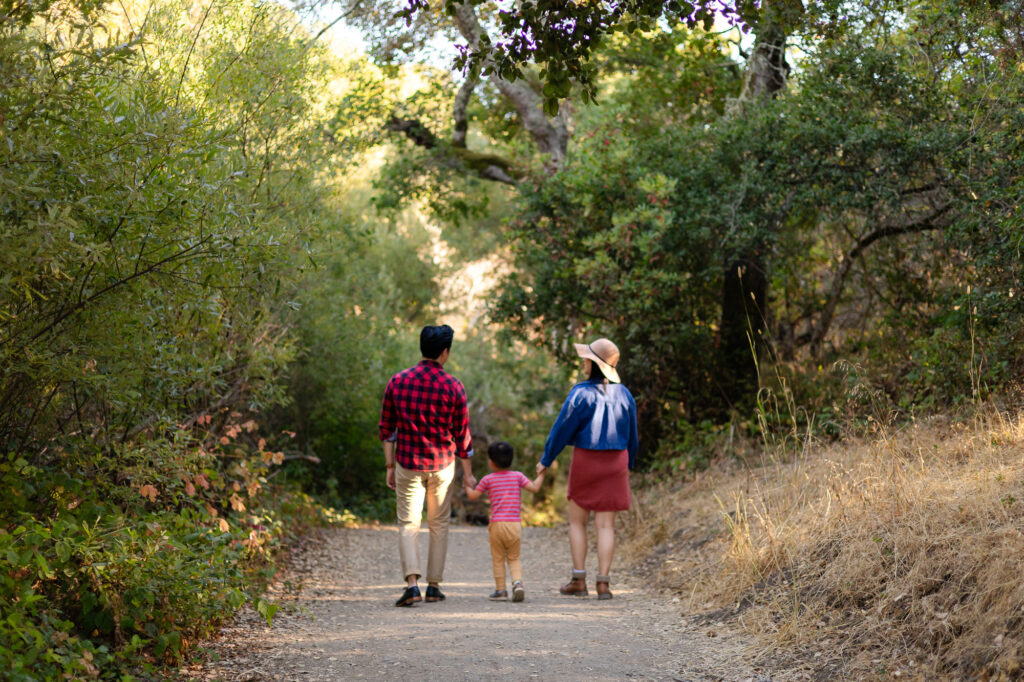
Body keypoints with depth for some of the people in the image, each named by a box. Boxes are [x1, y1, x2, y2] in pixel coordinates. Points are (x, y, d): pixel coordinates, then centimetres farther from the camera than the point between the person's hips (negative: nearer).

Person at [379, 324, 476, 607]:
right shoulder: (453, 387, -6)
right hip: (441, 464, -1)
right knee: (439, 524, 12)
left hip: (407, 464, 1)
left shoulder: (398, 382, -1)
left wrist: (389, 465, 9)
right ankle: (434, 585, 14)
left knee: (408, 523, 3)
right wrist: (467, 472, 8)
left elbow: (387, 427, 2)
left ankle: (412, 583, -14)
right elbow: (462, 433, -2)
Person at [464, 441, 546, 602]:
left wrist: (467, 487, 26)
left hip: (497, 524, -1)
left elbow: (473, 496, 6)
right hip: (515, 524, 1)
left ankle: (500, 590, 8)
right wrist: (541, 475, 14)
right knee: (514, 558, 11)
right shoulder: (517, 476, 5)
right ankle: (517, 582, -12)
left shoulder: (488, 479, 2)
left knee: (498, 559, 9)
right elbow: (534, 488, -2)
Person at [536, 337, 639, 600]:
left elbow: (562, 429, -9)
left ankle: (578, 579, 8)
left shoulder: (581, 393, -13)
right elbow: (632, 435, 13)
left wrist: (546, 460, 2)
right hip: (615, 463, 4)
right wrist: (629, 463, 28)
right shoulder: (623, 394, 3)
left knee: (577, 522, 10)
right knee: (606, 525, 4)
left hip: (585, 460, -4)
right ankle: (603, 582, -1)